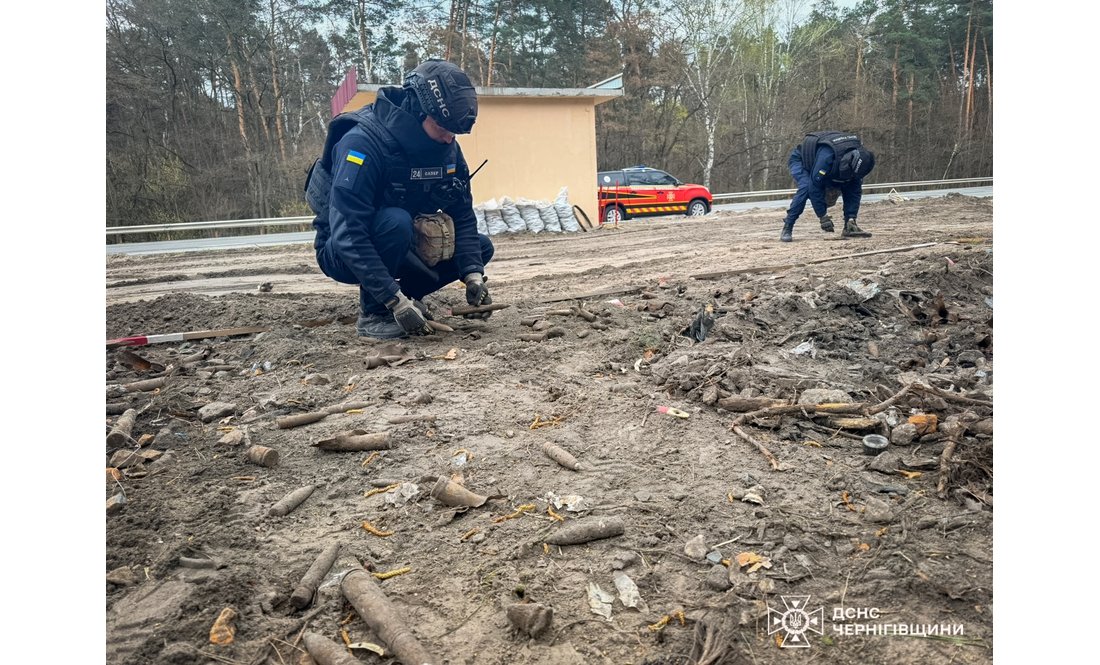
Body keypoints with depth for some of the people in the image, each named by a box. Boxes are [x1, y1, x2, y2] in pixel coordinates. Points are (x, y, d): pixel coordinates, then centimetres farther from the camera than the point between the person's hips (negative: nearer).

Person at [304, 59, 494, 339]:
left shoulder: (447, 148, -7)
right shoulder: (363, 142, -28)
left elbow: (463, 215, -4)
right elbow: (347, 233, -34)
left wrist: (473, 274, -20)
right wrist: (395, 300, -39)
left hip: (402, 246, 7)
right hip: (343, 254, -6)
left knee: (482, 248, -4)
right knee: (396, 221, -37)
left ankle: (407, 295, 4)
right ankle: (373, 312, -17)